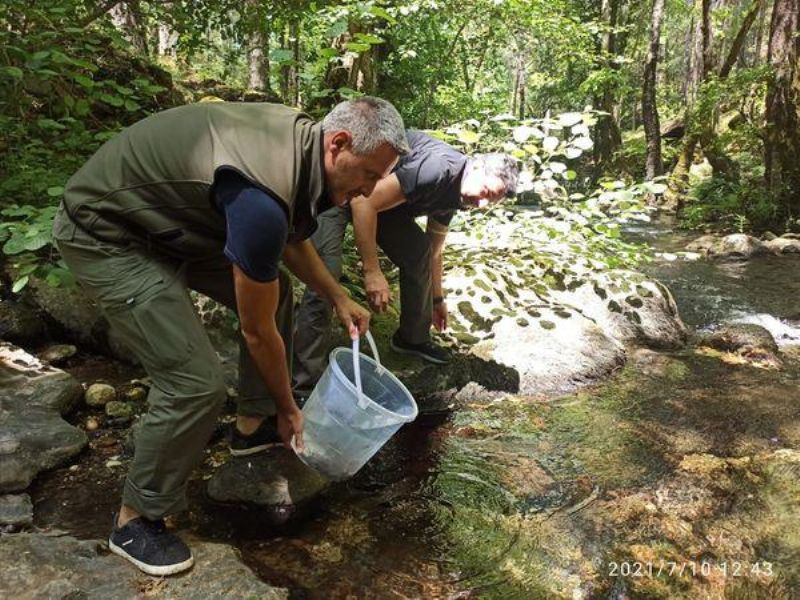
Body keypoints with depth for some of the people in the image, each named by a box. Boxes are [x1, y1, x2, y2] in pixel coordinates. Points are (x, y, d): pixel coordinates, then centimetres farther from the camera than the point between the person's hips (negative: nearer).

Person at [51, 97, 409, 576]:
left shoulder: (301, 138, -6)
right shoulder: (262, 198, -35)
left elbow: (292, 240, 14)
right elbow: (257, 330, -21)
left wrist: (340, 299, 13)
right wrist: (289, 408, -6)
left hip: (169, 219, 10)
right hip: (106, 234, -10)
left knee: (275, 292, 12)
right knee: (196, 382, -16)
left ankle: (254, 423, 28)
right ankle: (135, 520, 7)